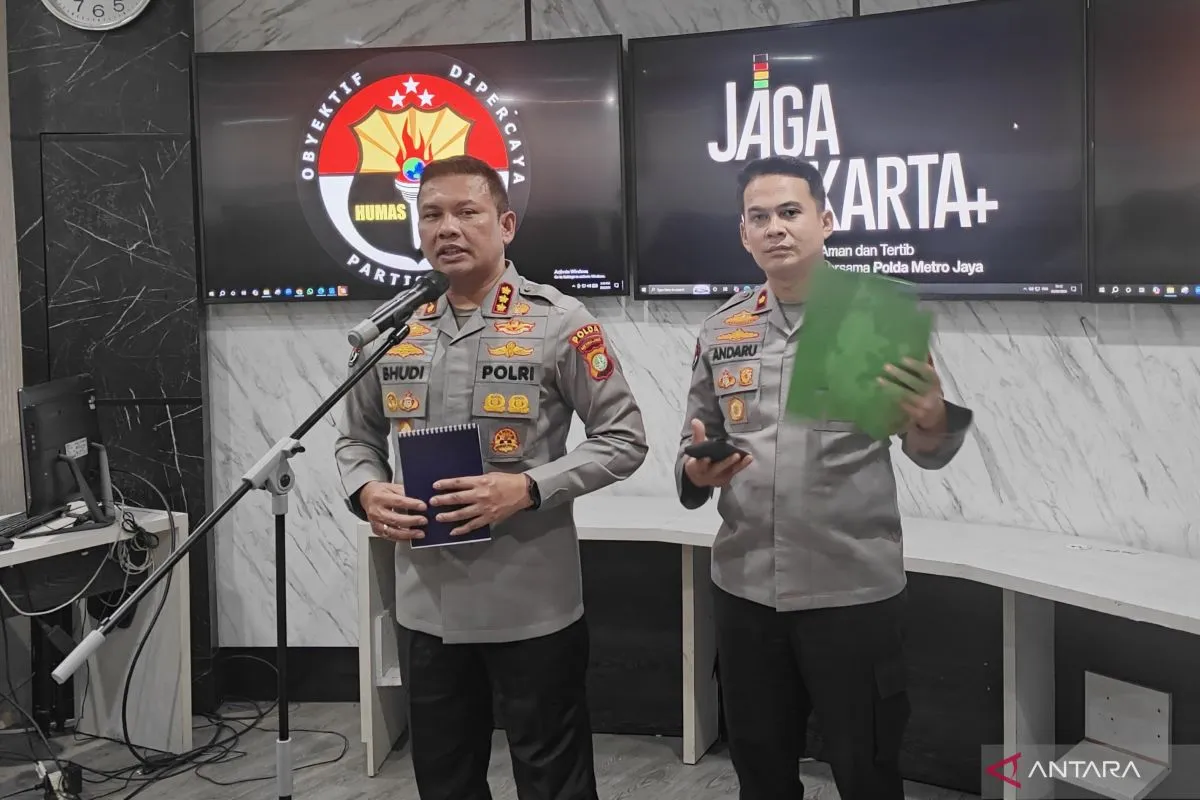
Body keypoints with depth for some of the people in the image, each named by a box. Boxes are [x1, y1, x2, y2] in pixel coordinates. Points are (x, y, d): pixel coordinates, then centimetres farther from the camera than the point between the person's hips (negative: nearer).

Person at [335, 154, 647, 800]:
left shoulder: (559, 323, -8)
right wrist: (367, 492, -7)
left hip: (533, 605, -4)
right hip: (427, 604, 5)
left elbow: (623, 439, -7)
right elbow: (356, 437, 15)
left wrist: (528, 488, -20)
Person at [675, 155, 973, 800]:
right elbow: (694, 443, 13)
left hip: (853, 590, -3)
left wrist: (932, 421, -32)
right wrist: (696, 472, -11)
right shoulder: (720, 331, 5)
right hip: (744, 590, 4)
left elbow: (927, 453, -9)